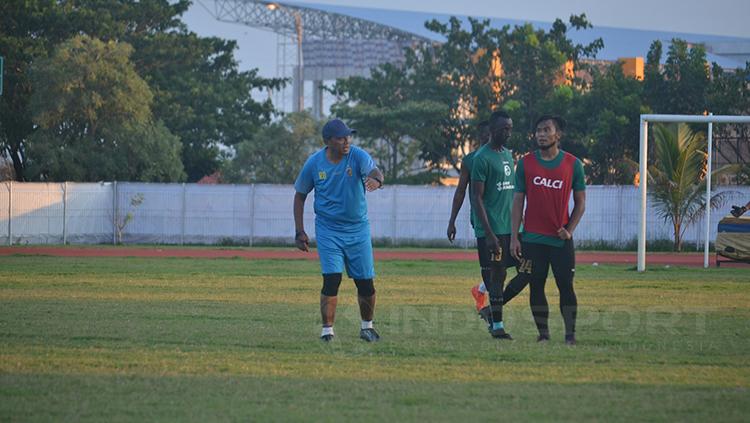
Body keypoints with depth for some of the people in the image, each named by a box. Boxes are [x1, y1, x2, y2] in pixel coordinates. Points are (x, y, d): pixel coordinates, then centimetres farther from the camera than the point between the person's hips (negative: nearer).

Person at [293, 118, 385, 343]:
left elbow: (374, 171, -32)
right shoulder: (314, 163, -7)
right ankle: (327, 330, -6)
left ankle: (367, 327, 27)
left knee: (365, 282, 4)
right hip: (328, 230, -1)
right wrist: (299, 232, 1)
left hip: (358, 229, 1)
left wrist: (376, 179, -58)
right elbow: (300, 195, 5)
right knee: (332, 279, -14)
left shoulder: (358, 156, -11)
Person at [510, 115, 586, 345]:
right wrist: (514, 237, -2)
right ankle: (543, 334, 9)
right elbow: (518, 201, 4)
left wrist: (569, 230, -7)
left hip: (561, 239, -1)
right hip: (532, 238, 1)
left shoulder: (573, 164, 1)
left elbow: (580, 202, 6)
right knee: (536, 285, 2)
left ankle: (570, 335, 1)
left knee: (566, 285, -4)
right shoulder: (525, 163, 3)